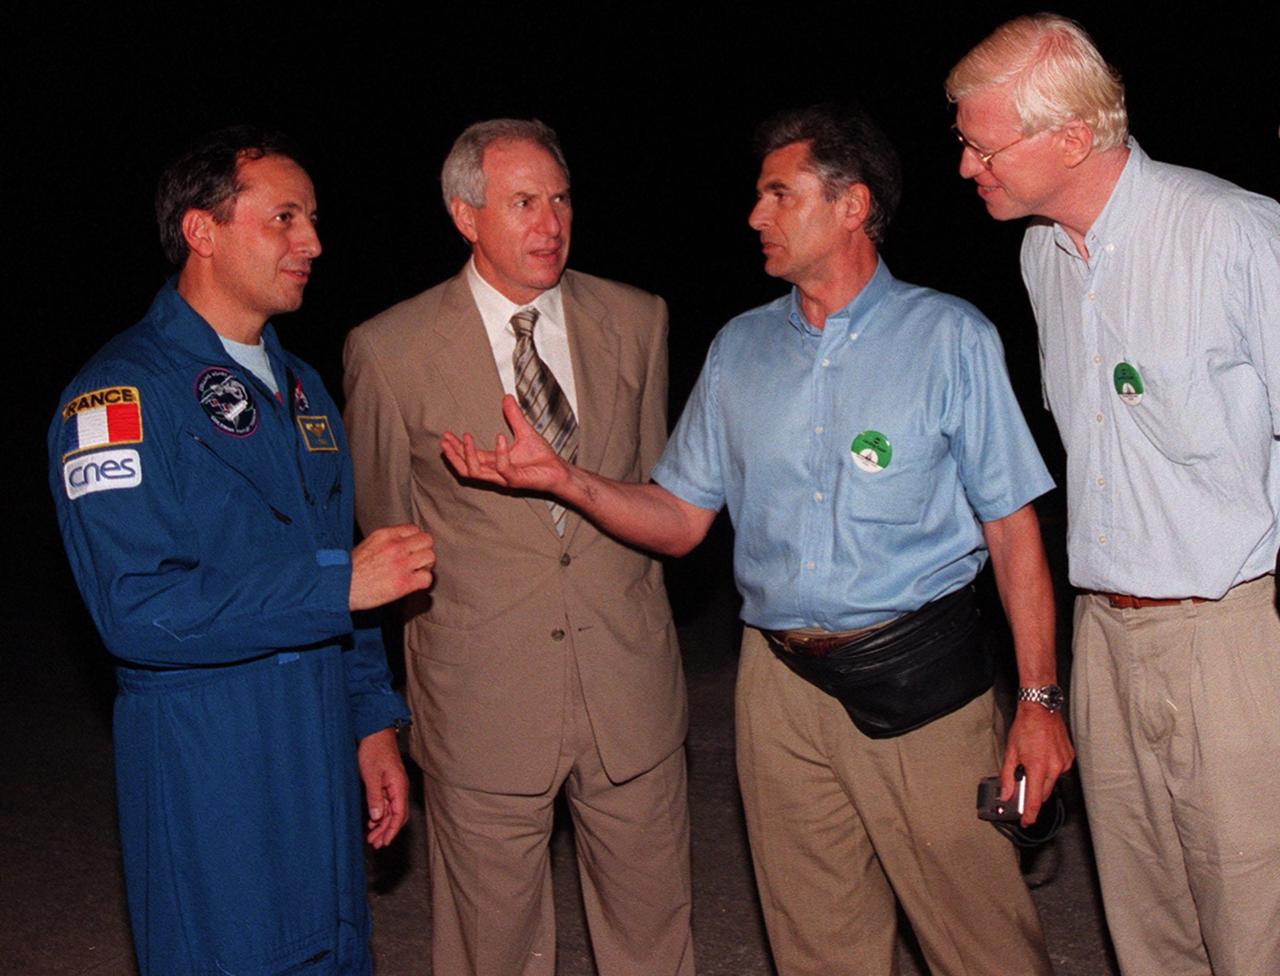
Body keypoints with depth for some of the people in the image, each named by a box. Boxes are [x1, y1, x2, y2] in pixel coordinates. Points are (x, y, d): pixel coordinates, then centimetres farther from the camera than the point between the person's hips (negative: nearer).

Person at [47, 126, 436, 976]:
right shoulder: (124, 392, -13)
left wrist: (373, 722, 11)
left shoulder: (301, 387, 13)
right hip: (206, 764, -7)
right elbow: (136, 607, -22)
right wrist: (338, 585, -20)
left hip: (324, 748, 7)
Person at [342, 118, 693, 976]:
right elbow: (385, 529, 6)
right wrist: (437, 649, 10)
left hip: (629, 679, 3)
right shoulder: (389, 351, -7)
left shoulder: (635, 321, 3)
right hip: (483, 695, -2)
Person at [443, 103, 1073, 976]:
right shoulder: (739, 348, 10)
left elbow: (1013, 528, -2)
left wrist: (1039, 698, -8)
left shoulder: (949, 337, -1)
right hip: (781, 684, 4)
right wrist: (563, 477, -7)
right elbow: (678, 520, 10)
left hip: (919, 680, -3)